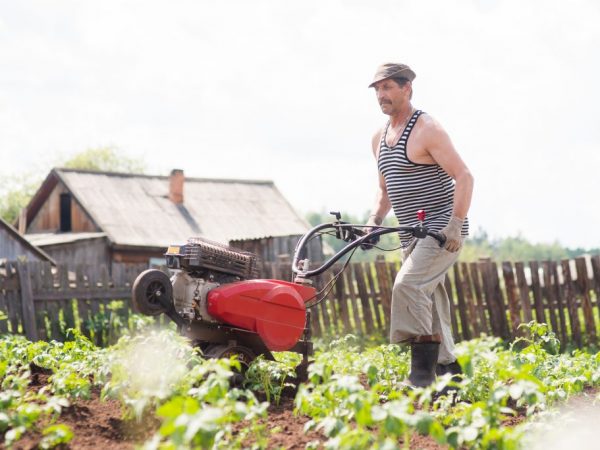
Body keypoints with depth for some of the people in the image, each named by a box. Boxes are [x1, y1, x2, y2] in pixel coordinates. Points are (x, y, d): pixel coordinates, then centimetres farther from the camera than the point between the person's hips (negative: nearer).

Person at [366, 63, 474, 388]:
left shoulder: (427, 130, -11)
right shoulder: (379, 138, 14)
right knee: (430, 305, 10)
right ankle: (448, 371, 19)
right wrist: (375, 219, 5)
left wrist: (455, 223, -25)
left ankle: (422, 372, -24)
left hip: (443, 230, -9)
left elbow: (463, 176, -16)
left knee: (408, 285, -24)